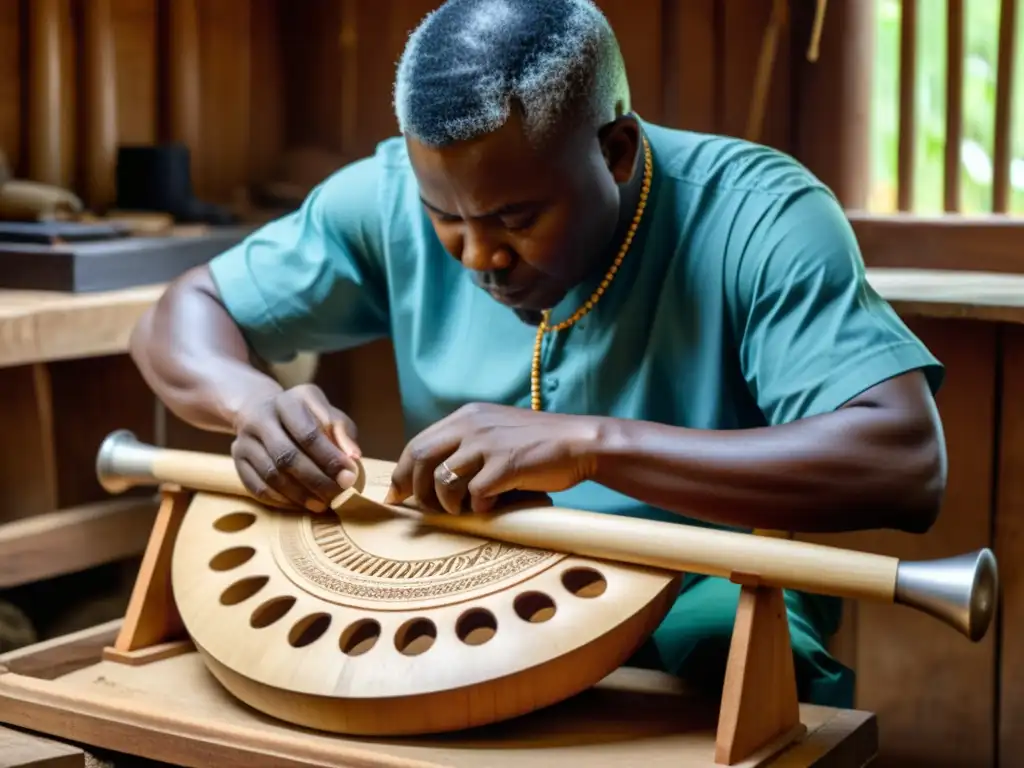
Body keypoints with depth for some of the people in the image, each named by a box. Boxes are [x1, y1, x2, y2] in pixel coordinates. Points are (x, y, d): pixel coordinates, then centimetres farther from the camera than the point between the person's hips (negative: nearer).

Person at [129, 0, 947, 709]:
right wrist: (256, 402, -21)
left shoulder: (755, 219, -19)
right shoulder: (394, 196, -8)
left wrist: (592, 444, -37)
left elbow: (907, 464, -31)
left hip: (708, 627, -2)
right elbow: (178, 321, 3)